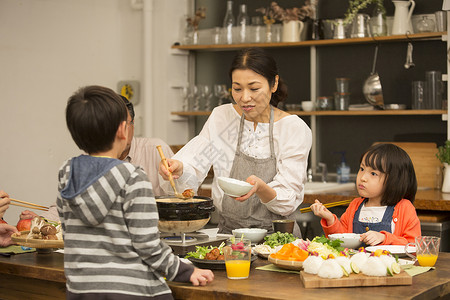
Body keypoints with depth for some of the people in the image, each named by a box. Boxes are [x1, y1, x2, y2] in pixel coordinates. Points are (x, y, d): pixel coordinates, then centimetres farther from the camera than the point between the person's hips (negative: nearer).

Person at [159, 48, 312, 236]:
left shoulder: (295, 129, -5)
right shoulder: (221, 117, 4)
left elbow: (289, 203, -8)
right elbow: (192, 176, 2)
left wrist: (260, 187, -27)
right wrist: (179, 169, -20)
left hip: (276, 237, -2)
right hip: (228, 233, 2)